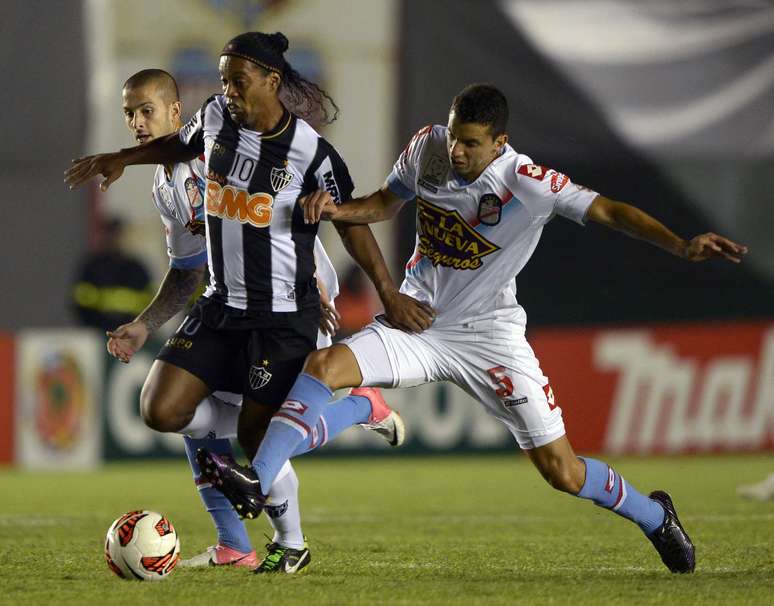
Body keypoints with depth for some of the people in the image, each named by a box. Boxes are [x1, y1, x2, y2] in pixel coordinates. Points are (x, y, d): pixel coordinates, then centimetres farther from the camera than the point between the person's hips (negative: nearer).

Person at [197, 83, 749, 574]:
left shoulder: (530, 184, -20)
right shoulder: (427, 147, -7)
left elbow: (610, 211, -21)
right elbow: (388, 202, 11)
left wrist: (681, 245, -35)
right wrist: (337, 210, -8)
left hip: (490, 335, -3)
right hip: (416, 324, 4)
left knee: (562, 471, -4)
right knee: (324, 366, -23)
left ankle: (654, 516, 23)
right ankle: (256, 486, -26)